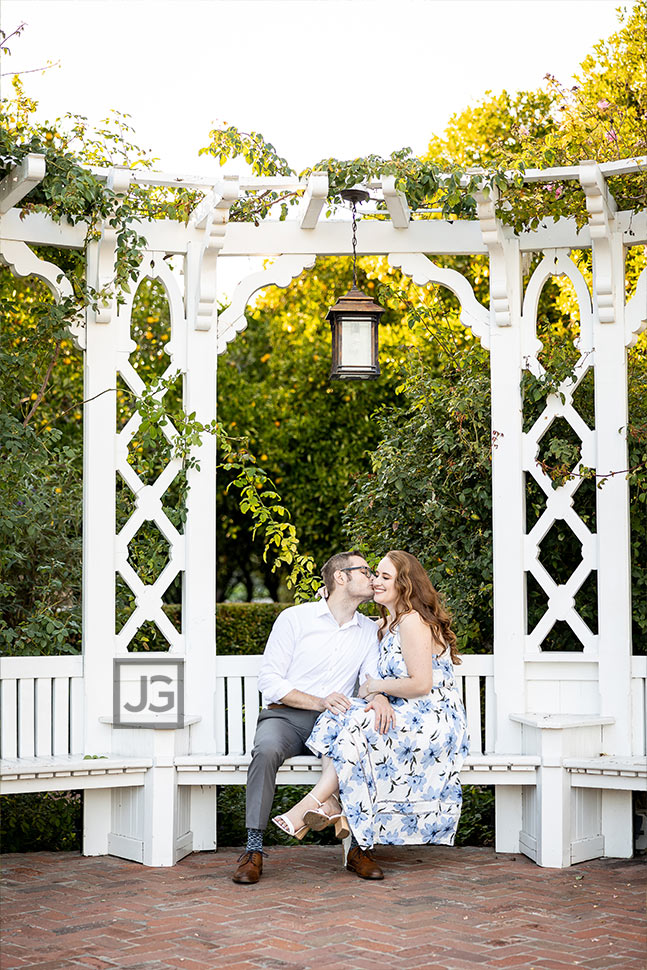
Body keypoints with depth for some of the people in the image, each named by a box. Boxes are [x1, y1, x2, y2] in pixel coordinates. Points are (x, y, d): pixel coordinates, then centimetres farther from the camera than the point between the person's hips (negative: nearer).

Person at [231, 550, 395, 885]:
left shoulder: (369, 630, 14)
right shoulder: (294, 618, 0)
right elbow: (269, 681, -5)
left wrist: (379, 697, -24)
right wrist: (319, 702, -18)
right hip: (284, 717, -3)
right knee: (267, 750, -36)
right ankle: (254, 850, -30)